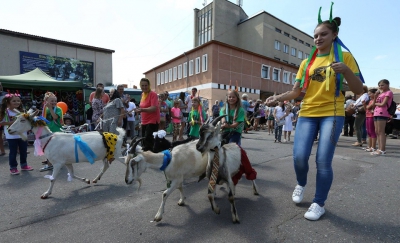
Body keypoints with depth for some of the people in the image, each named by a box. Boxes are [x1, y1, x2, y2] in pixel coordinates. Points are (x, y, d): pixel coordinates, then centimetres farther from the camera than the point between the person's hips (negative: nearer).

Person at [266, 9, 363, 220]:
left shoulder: (344, 57, 4)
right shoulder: (306, 62, 11)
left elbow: (358, 90, 0)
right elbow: (296, 91, 8)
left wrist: (346, 70, -18)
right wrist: (279, 97, -11)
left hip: (332, 114, -2)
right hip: (307, 114, 2)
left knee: (323, 161, -7)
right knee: (299, 156, -8)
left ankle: (319, 204, 13)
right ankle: (301, 185, 25)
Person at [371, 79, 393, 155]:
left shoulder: (388, 92, -2)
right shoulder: (380, 93, 22)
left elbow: (383, 104, -11)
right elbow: (374, 103, 13)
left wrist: (376, 103, 6)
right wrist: (376, 94, 4)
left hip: (382, 113, -8)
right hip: (376, 113, 8)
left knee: (381, 132, -10)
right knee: (377, 132, 7)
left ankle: (382, 150, -10)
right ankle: (380, 149, 11)